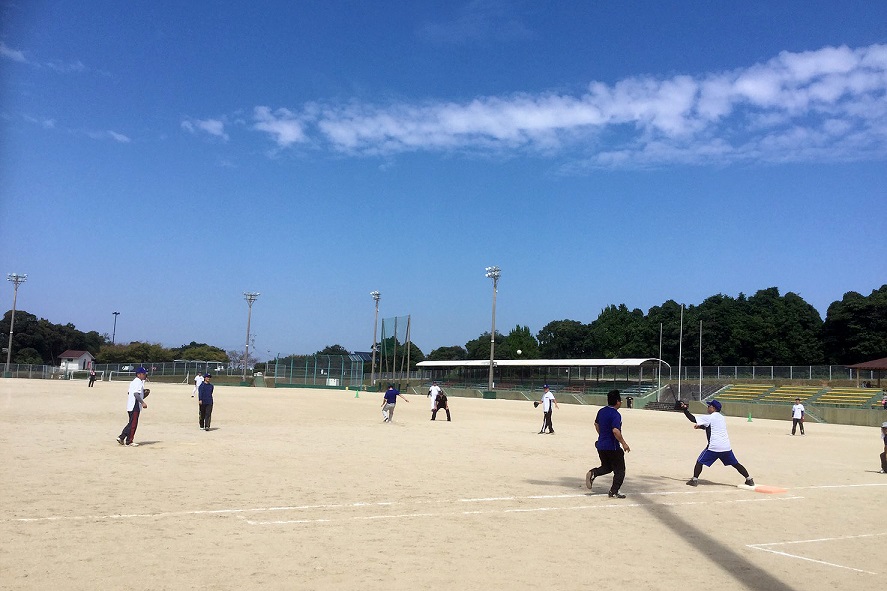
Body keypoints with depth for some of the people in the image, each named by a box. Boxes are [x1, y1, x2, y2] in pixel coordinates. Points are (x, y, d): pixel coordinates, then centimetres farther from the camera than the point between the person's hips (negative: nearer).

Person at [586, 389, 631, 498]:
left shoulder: (601, 411, 6)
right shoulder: (615, 414, -20)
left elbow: (596, 424, 20)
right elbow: (615, 431, -30)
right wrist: (624, 443, -21)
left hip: (601, 445, 8)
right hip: (612, 447, -8)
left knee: (606, 467, 23)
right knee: (619, 470, 8)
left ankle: (593, 473, -3)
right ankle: (613, 492, 7)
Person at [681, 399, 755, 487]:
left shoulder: (709, 418, -6)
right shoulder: (722, 418, 16)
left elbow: (693, 419, -8)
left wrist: (685, 409, -1)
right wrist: (700, 426, 21)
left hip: (714, 447, -6)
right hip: (726, 447, 6)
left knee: (700, 461, 5)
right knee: (735, 464, 15)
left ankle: (694, 480, 1)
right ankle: (749, 479, 14)